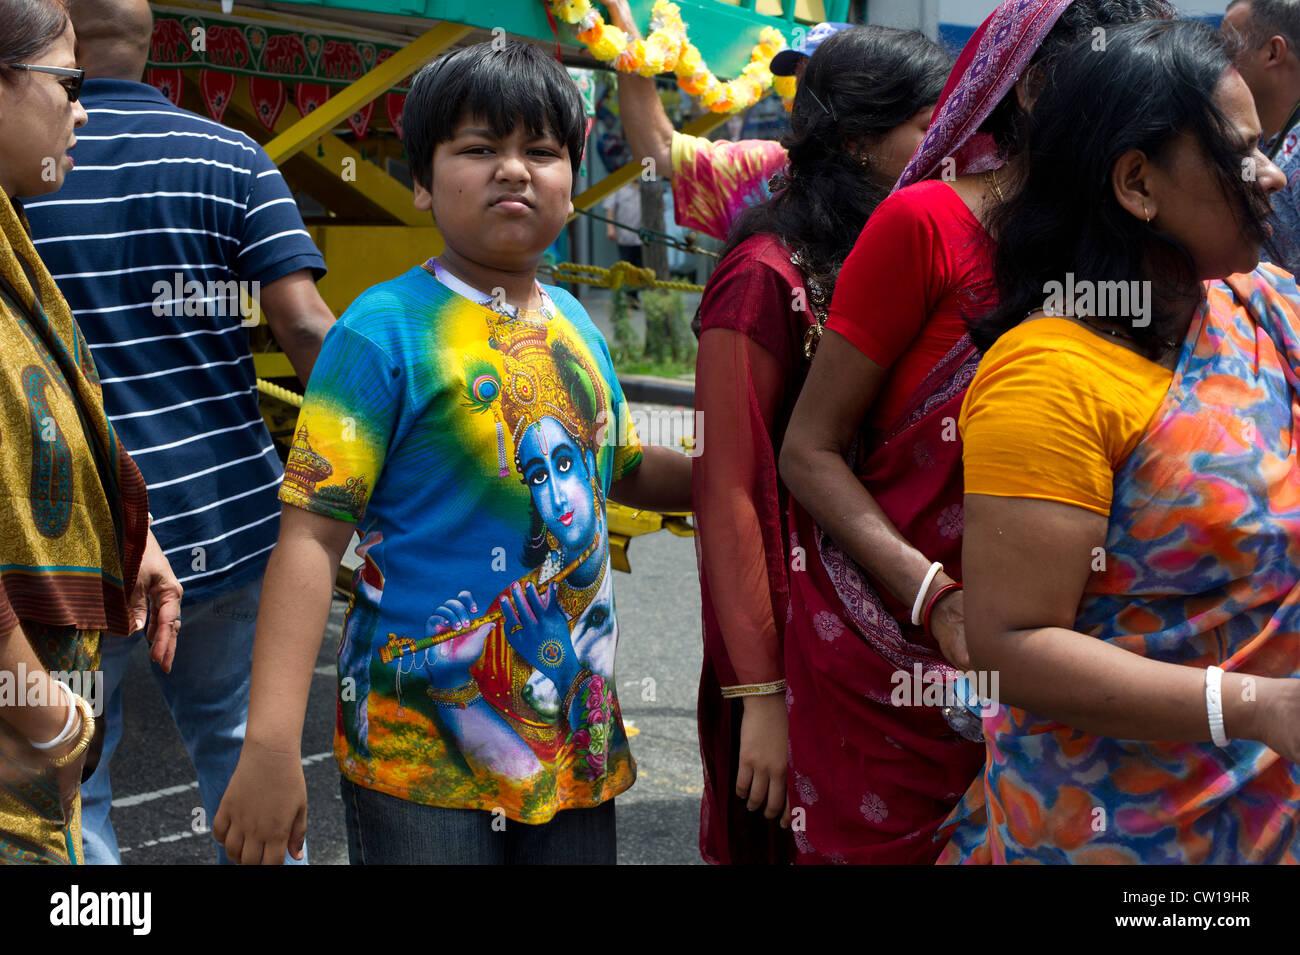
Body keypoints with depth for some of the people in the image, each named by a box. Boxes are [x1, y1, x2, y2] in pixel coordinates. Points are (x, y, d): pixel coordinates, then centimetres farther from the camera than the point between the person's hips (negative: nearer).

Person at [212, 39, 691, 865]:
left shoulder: (576, 324, 7)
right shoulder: (386, 329, -11)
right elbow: (311, 533, -17)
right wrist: (271, 744, -23)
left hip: (577, 733, 6)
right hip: (421, 751, -6)